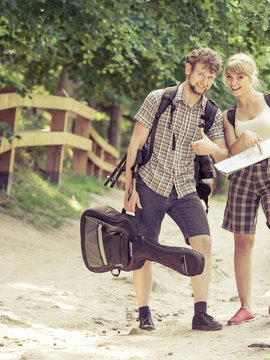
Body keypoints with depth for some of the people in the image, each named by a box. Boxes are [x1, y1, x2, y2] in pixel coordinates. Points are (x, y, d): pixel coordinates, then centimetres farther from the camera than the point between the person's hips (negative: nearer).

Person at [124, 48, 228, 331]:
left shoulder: (212, 113, 5)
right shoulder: (158, 100, -4)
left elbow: (224, 156, 3)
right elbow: (135, 143, -3)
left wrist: (211, 147, -22)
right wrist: (129, 186, -7)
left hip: (185, 189, 3)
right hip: (151, 184, -3)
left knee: (203, 241, -14)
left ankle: (200, 314, -11)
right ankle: (144, 315, 5)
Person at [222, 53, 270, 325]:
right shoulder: (229, 116, 13)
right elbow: (233, 152, 1)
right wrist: (244, 137, -17)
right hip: (243, 176, 3)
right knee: (243, 240, -1)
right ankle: (245, 306, 5)